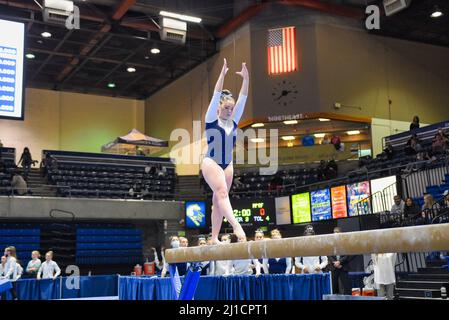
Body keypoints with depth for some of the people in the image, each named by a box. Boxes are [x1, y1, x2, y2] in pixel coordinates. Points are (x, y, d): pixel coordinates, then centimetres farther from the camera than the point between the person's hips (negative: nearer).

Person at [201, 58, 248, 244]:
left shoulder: (233, 121, 11)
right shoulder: (211, 120, -1)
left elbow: (242, 99, 6)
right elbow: (216, 95, -10)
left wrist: (246, 79, -2)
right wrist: (222, 74, -18)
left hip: (227, 165, 6)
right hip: (211, 163, -6)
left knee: (218, 200, 4)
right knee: (222, 193, -23)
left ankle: (214, 238, 5)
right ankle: (236, 226, -38)